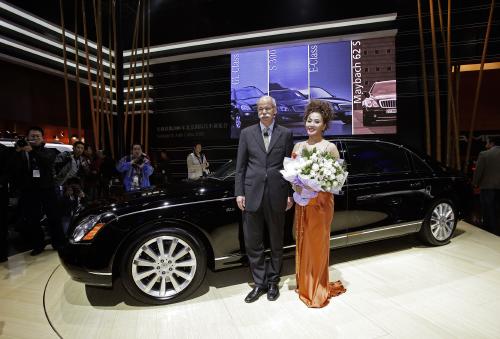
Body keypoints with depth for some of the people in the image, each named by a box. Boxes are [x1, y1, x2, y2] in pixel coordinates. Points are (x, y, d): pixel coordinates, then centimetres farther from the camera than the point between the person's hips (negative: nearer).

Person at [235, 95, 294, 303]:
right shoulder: (247, 133, 7)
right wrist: (239, 193, -1)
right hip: (252, 194, 1)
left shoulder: (286, 134, 5)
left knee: (276, 241, 13)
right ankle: (259, 283, 26)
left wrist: (290, 194, 0)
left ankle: (273, 281, 31)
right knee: (253, 243, 7)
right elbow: (240, 166, 5)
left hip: (277, 195, 0)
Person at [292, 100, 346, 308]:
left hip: (321, 202, -4)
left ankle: (318, 288, 23)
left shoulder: (330, 147, -4)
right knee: (303, 242, 12)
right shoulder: (298, 146, 8)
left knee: (318, 243, 5)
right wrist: (295, 186, -9)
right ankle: (304, 284, 30)